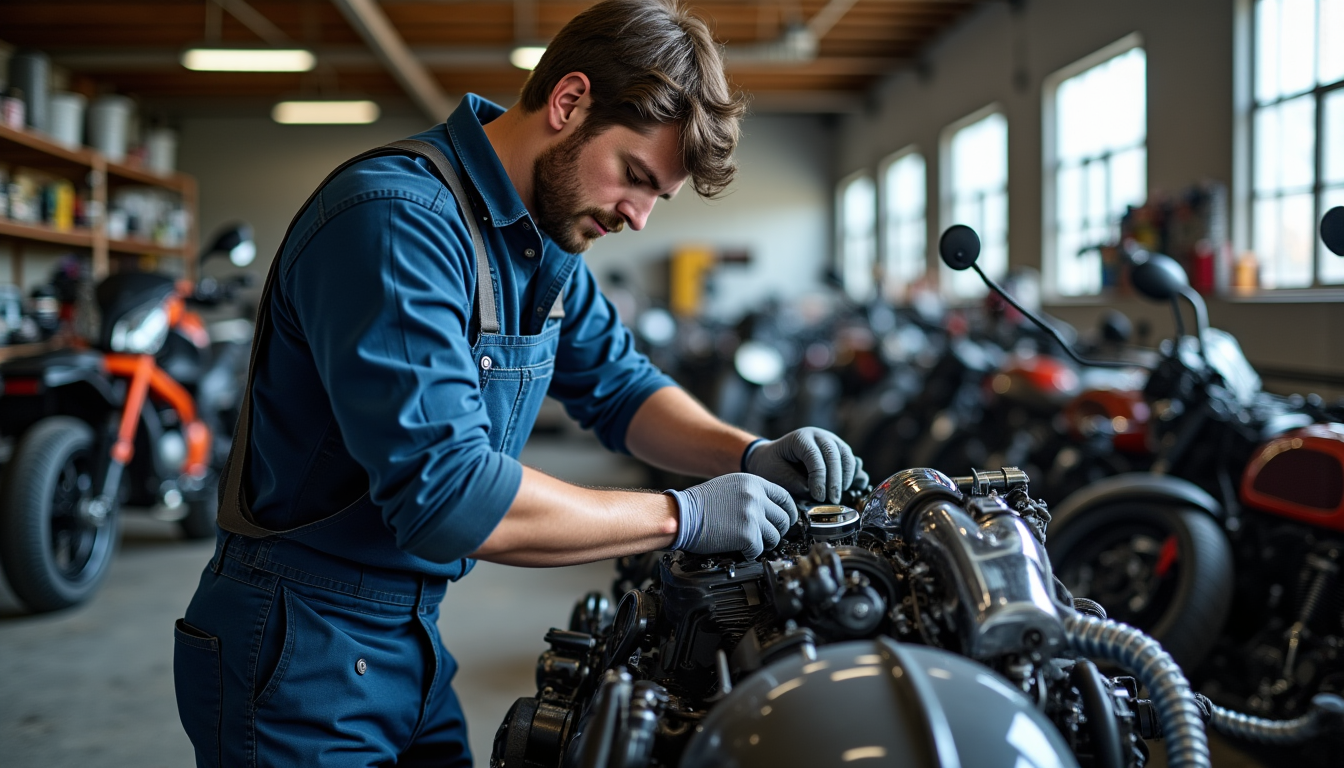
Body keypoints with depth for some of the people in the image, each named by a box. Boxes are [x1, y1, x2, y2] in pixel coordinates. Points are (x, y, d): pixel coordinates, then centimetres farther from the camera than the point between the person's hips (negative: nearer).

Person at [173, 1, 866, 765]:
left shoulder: (547, 236, 5)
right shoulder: (400, 215, -25)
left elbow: (618, 383, 12)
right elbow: (444, 493, -32)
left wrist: (749, 457, -7)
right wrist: (684, 515, -25)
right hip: (302, 655, -8)